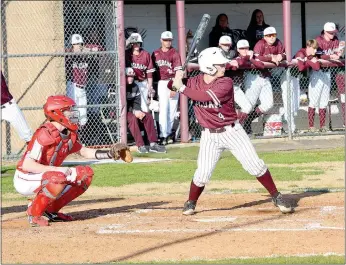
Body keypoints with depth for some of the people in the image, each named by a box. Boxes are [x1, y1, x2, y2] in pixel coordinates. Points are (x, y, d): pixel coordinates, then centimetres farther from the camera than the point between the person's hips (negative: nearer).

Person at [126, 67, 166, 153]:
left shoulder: (135, 87, 9)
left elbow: (137, 102, 9)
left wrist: (137, 111, -13)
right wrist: (133, 111, -27)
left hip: (132, 111, 8)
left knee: (148, 116, -12)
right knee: (132, 118, -35)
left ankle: (153, 144, -17)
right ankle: (140, 145, -38)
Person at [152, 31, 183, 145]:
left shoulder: (174, 53, -2)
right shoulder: (155, 54, 8)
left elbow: (178, 71, -8)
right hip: (161, 83, 1)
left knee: (172, 110, 3)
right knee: (163, 109, -9)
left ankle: (168, 133, 15)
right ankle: (163, 135, -12)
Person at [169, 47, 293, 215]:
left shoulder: (225, 83, -16)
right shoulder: (195, 82, -4)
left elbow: (205, 96, -28)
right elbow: (172, 85, -1)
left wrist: (182, 88, -26)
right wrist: (176, 83, -24)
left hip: (231, 131, -2)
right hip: (209, 135, 2)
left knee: (255, 165, -4)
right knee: (202, 174, -4)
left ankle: (276, 197, 9)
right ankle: (191, 203, 20)